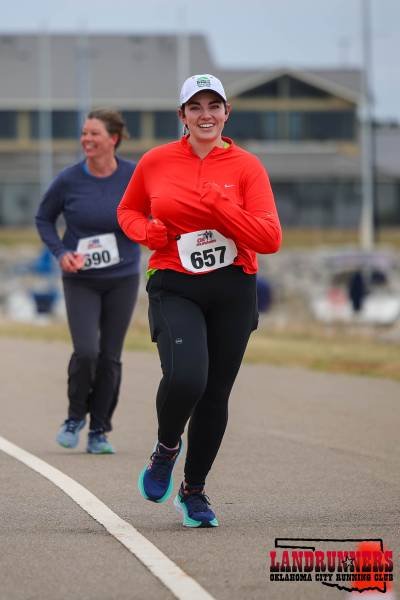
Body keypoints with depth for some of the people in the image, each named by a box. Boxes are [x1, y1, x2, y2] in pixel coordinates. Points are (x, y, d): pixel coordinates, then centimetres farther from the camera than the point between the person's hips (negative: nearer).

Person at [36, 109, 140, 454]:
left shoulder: (134, 177, -7)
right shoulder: (69, 180, -7)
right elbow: (44, 219, 7)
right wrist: (61, 253, -8)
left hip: (122, 279, 1)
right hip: (81, 281, -1)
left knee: (110, 358, 3)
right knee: (86, 351, -15)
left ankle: (100, 432, 17)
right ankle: (76, 417, 10)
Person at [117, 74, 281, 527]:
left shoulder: (246, 166, -1)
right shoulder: (156, 162, 3)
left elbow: (270, 239, -9)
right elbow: (128, 210, 20)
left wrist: (217, 204, -17)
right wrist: (146, 231, -2)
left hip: (232, 292, 1)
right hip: (174, 288, -1)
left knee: (215, 394, 6)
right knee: (185, 377, -24)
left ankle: (194, 489, 27)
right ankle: (166, 447, 9)